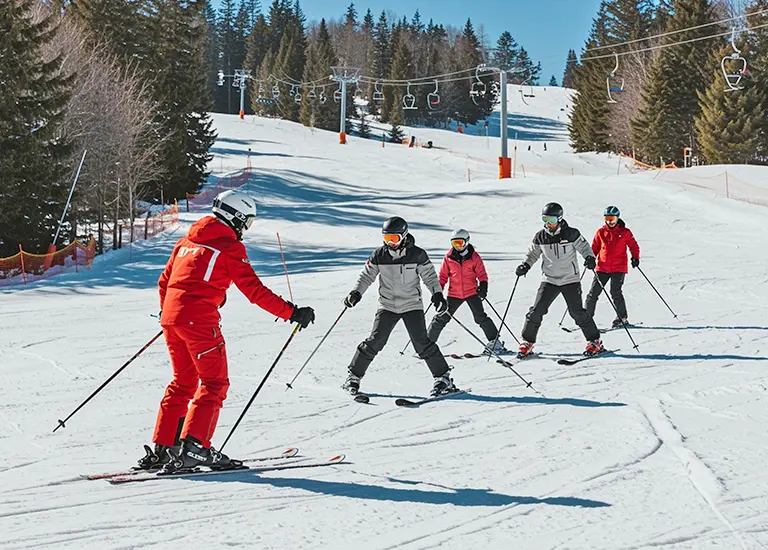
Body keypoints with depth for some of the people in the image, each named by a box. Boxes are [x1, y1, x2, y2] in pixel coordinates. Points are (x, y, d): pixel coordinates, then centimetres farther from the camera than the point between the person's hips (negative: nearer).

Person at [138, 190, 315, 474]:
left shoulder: (186, 241, 19)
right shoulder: (230, 246, -3)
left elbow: (164, 281, 24)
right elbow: (253, 290, -10)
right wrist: (291, 313, -8)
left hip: (171, 317, 8)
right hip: (200, 320, -8)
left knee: (183, 382, 16)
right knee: (214, 383, -1)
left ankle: (161, 448, 15)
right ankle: (193, 446, -11)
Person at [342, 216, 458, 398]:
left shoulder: (417, 255, -7)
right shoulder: (379, 255, -1)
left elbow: (430, 276, -1)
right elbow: (367, 276, 5)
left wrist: (437, 295, -15)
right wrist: (356, 293, -9)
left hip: (412, 306, -2)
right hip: (387, 306, 2)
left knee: (422, 343, -9)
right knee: (375, 342, -5)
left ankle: (443, 378, 1)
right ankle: (354, 376, 8)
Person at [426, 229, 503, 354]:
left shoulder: (474, 257, -2)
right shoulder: (448, 258, 2)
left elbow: (482, 274, 1)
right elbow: (443, 275, 9)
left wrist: (483, 286, -14)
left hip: (472, 292, -2)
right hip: (454, 294, 2)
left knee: (481, 317, -9)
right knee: (442, 318, 3)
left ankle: (494, 341, 1)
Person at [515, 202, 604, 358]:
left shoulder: (571, 234, -8)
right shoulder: (540, 237, 1)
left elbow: (584, 247, -1)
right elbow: (533, 253, 14)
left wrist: (590, 258, -22)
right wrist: (525, 265, -4)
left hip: (570, 280, -3)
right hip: (549, 281, 3)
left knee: (577, 311, -7)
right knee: (536, 310, -5)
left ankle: (594, 341, 8)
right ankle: (527, 342, 8)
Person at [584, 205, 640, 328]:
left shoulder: (625, 232, 2)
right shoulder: (600, 232, 7)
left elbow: (634, 246, 7)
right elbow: (594, 248, 15)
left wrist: (635, 258, -9)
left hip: (619, 268, -3)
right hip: (602, 268, 3)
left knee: (615, 292, -13)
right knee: (593, 293, 1)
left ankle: (622, 318, 2)